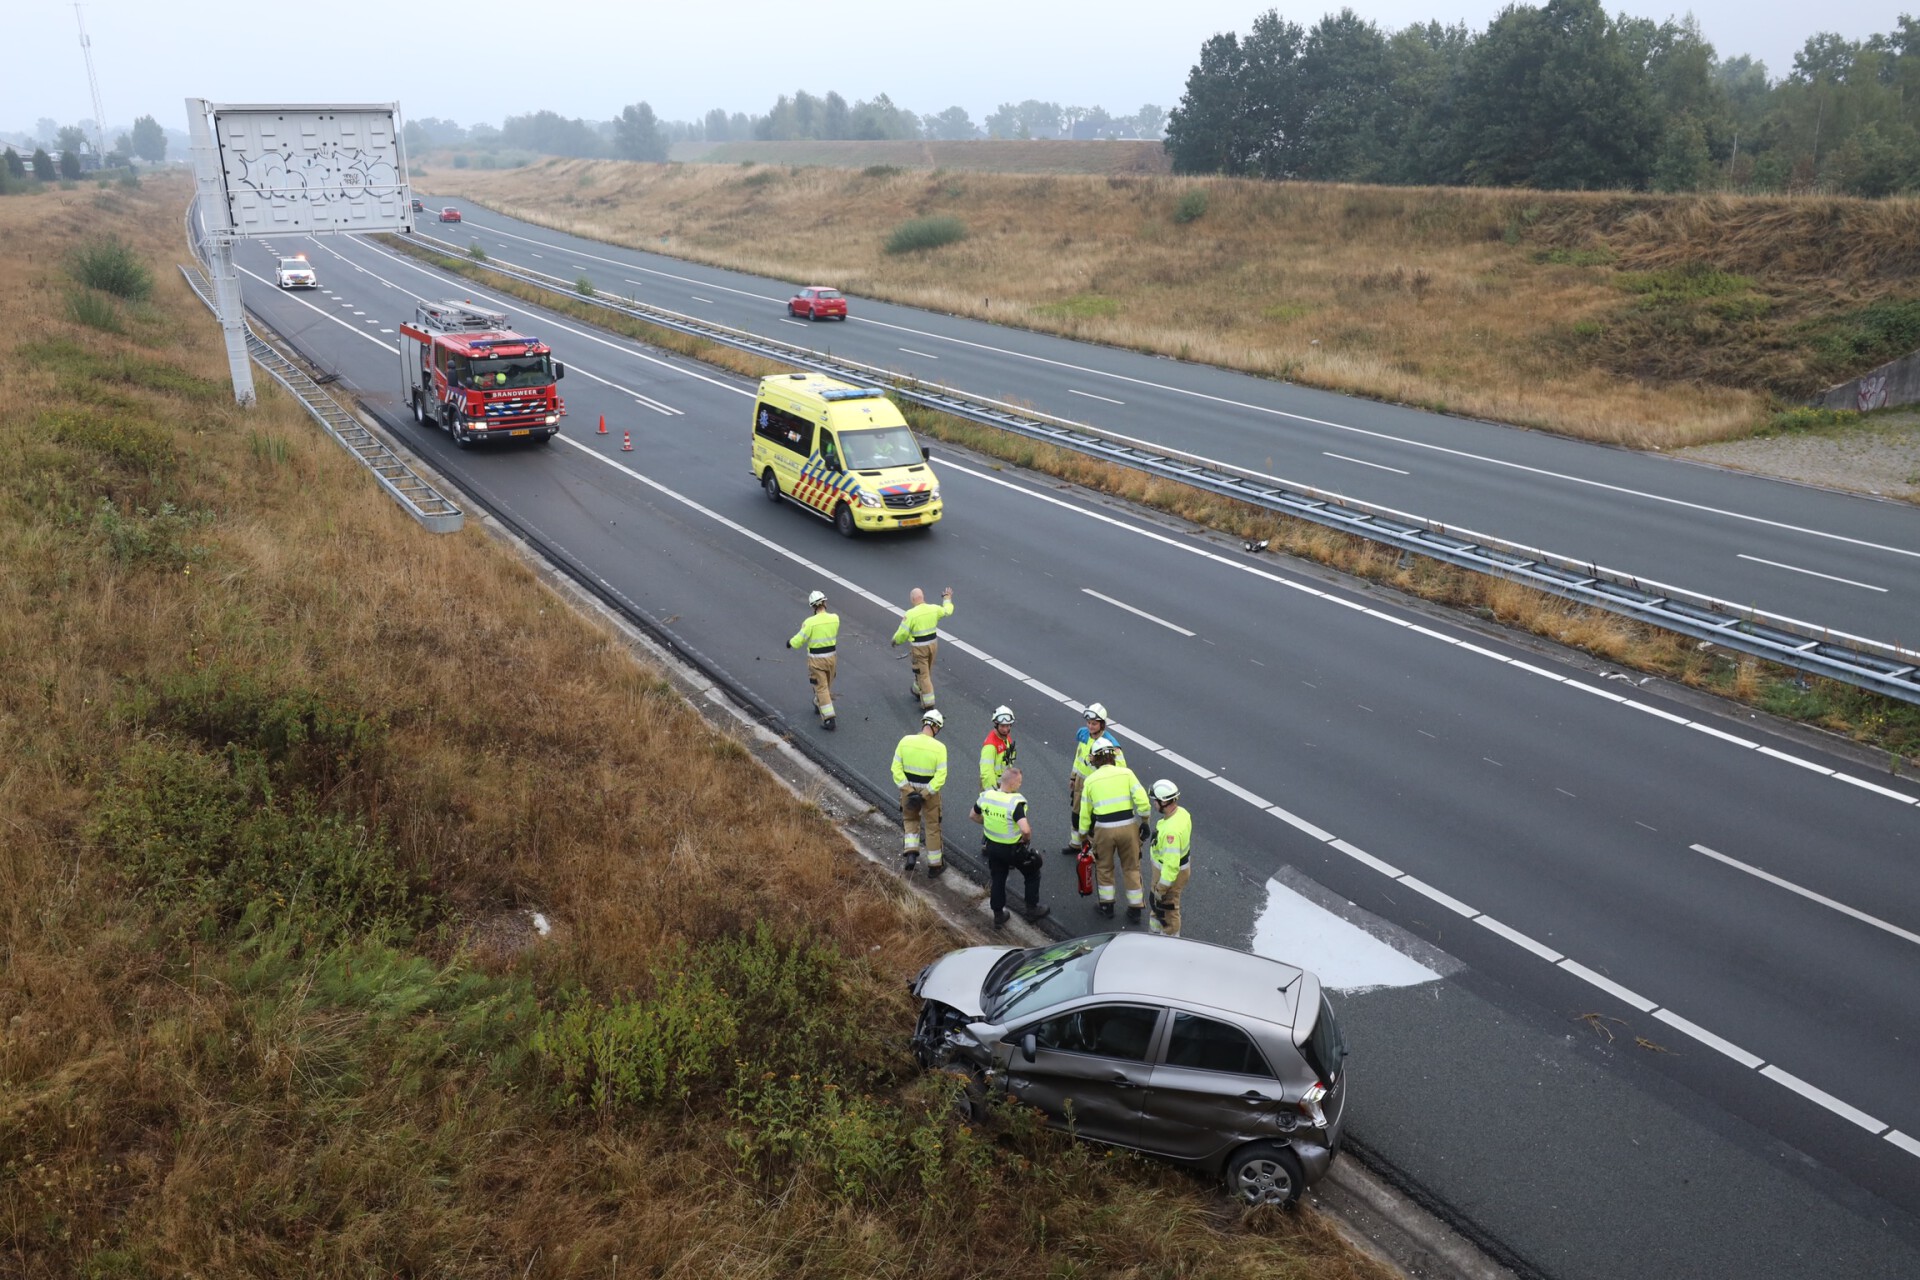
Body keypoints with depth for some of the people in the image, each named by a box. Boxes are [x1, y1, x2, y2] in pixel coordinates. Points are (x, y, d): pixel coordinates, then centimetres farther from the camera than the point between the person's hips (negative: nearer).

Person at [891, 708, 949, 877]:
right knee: (932, 827, 15)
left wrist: (909, 791, -11)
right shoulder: (939, 747, -18)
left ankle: (911, 852, 8)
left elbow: (896, 768, -10)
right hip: (930, 792, -2)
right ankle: (934, 866, 24)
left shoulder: (906, 741, -10)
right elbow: (940, 776, -21)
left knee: (910, 820, 27)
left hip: (908, 789, 2)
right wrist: (924, 794, -18)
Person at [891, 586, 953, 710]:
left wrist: (896, 640, 6)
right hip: (933, 644, 6)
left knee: (923, 674, 3)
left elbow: (902, 633, -16)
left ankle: (928, 702, 3)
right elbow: (947, 611, 15)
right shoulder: (934, 609, -5)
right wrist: (947, 598, 33)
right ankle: (918, 691, 46)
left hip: (919, 647, -6)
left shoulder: (911, 614, -21)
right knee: (926, 670, 25)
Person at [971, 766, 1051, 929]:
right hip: (1013, 849, -5)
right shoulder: (1015, 802, -29)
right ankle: (1032, 909, 34)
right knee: (1032, 874, 21)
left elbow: (973, 816, 7)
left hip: (991, 846, 5)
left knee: (997, 880, 22)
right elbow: (1026, 830, -38)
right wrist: (1027, 839, -17)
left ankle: (998, 916, 32)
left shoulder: (986, 795, -10)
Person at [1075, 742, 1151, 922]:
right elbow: (1142, 800, -9)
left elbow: (1085, 813, 9)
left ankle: (1107, 906, 29)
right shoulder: (1126, 773, 0)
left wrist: (1083, 835, 20)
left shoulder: (1090, 780, 3)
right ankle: (1135, 910, 22)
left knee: (1104, 867, 21)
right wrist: (1144, 822, 3)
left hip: (1103, 829, 0)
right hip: (1128, 826, 0)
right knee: (1131, 868, 15)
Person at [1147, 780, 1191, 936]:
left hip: (1170, 871, -9)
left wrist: (1162, 886, -23)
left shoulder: (1171, 830, -38)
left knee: (1167, 908, 13)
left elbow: (1171, 863, -34)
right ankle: (1157, 932, 47)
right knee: (1157, 902, 27)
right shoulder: (1182, 812, -9)